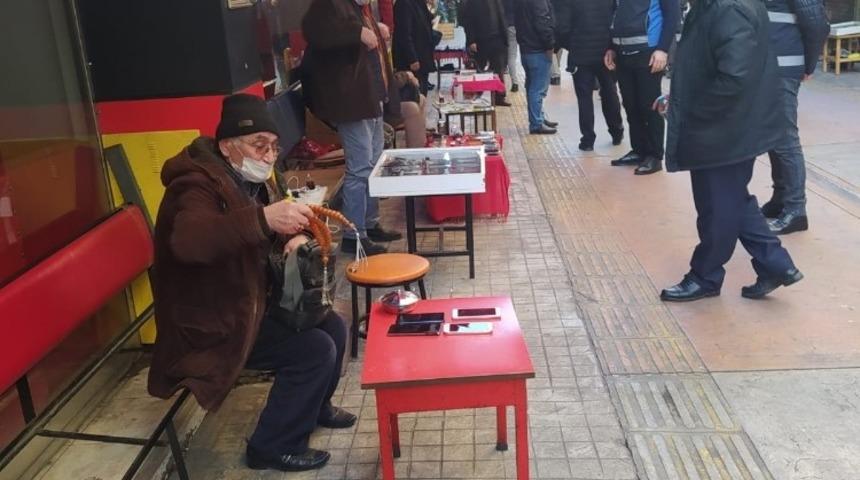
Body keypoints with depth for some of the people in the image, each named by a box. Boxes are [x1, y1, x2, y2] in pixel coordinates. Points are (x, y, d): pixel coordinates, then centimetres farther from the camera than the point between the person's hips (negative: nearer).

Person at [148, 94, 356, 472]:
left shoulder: (253, 181, 6)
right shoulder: (198, 185, -23)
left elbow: (273, 235, 17)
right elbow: (187, 241, -44)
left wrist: (297, 238, -9)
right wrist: (262, 218, -53)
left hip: (253, 304, 9)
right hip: (210, 326, -9)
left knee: (332, 326, 6)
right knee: (315, 350, -17)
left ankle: (315, 407, 30)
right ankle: (273, 446, 0)